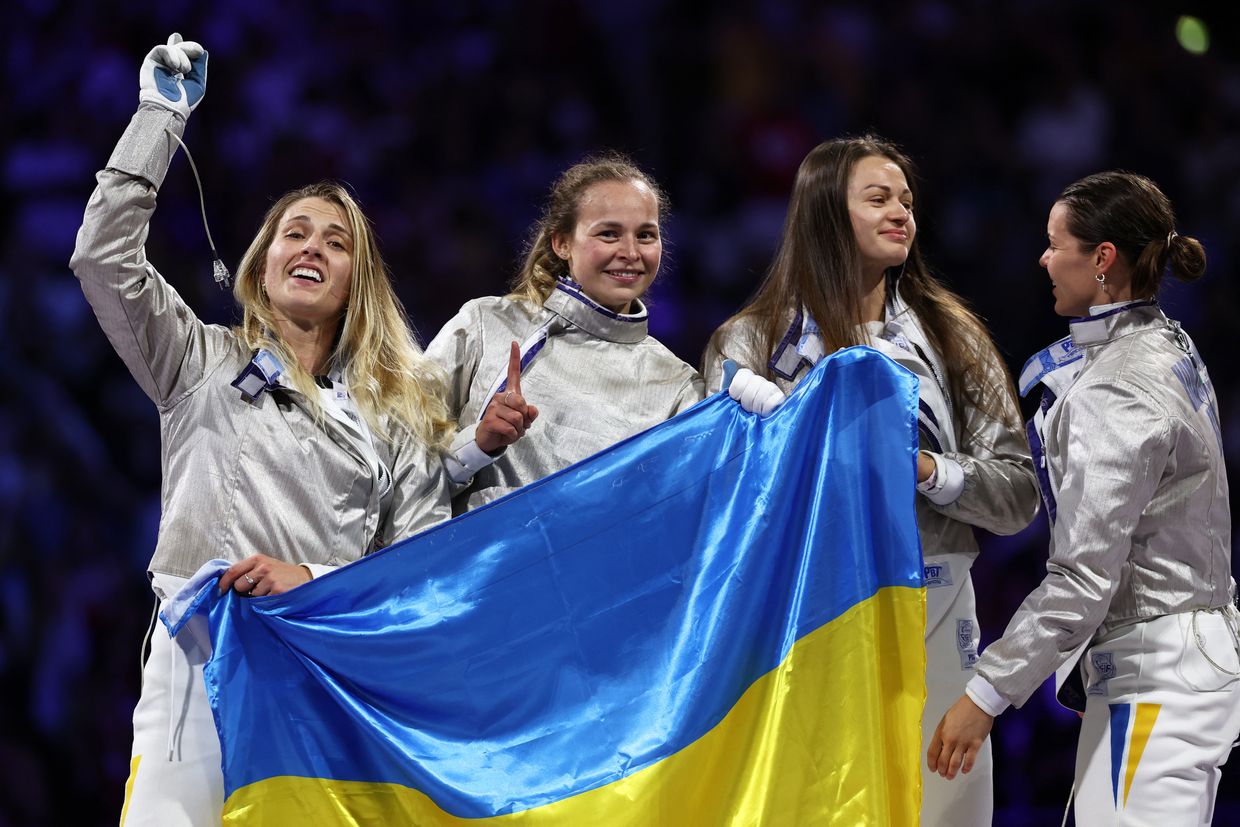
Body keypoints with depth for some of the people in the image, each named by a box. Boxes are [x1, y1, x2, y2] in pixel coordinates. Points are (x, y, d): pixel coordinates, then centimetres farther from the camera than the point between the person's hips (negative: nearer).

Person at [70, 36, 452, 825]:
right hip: (202, 666, -1)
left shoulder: (398, 413, 16)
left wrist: (314, 579, -9)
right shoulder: (204, 363, 16)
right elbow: (105, 256, 4)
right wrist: (161, 116, 8)